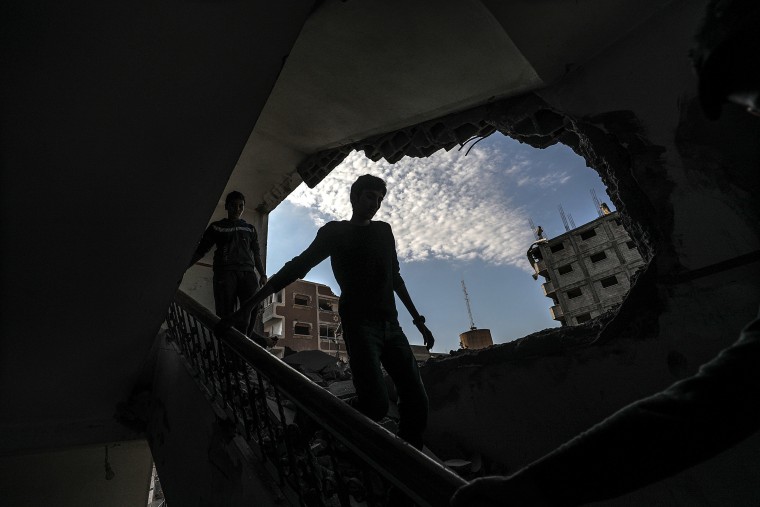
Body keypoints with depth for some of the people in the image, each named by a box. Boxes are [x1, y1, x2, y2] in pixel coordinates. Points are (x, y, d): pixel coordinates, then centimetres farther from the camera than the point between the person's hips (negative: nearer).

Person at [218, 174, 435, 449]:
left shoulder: (384, 231, 19)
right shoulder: (335, 231, 5)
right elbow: (296, 267, -2)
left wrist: (418, 320, 21)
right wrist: (247, 306, -8)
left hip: (391, 325, 6)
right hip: (360, 323, -5)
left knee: (416, 400, -4)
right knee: (376, 402, -21)